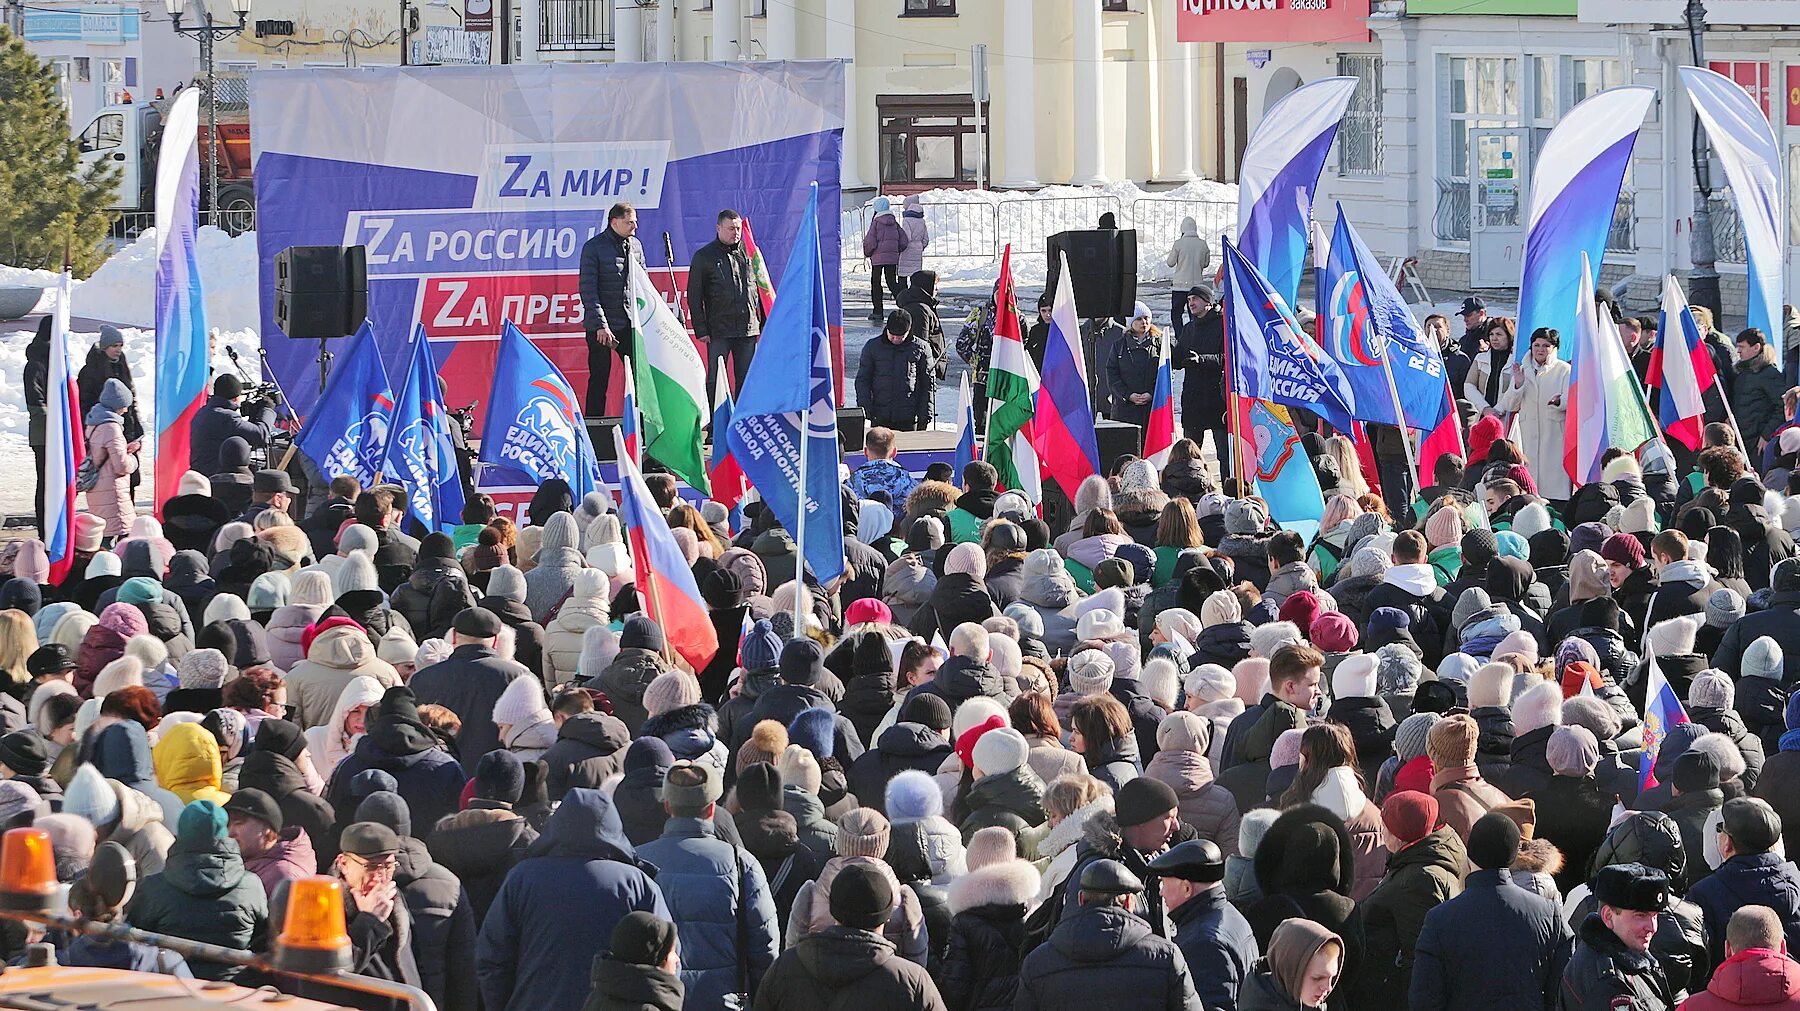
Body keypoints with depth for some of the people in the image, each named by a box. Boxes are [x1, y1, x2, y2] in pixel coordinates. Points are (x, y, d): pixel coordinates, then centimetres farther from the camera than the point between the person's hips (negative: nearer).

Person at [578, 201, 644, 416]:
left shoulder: (635, 246, 10)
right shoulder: (594, 247, -7)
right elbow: (588, 289, -11)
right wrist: (601, 324, -17)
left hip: (630, 323, 5)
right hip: (601, 325, -5)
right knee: (600, 379, 0)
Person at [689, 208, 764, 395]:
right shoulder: (703, 257, 2)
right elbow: (694, 297, 1)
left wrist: (765, 324, 11)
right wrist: (701, 330, -6)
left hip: (748, 330, 3)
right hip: (719, 331, -3)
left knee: (746, 379, 6)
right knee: (715, 380, -4)